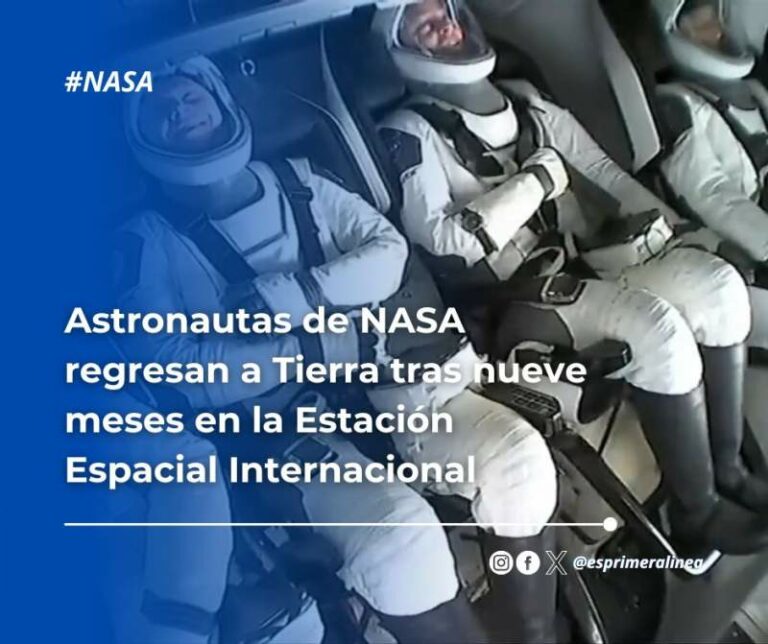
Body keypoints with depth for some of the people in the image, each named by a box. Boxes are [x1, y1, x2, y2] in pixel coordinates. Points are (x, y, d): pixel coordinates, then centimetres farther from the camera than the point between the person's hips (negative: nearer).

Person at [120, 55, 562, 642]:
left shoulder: (299, 180, 14)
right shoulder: (151, 240, 2)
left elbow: (390, 252, 3)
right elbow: (178, 371, -10)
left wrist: (284, 296, -13)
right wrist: (349, 344, -14)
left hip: (380, 379, 4)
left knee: (516, 456, -20)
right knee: (399, 536, -31)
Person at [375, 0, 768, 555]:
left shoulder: (528, 104, 17)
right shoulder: (410, 134, -4)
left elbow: (601, 169, 15)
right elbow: (442, 244, -16)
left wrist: (662, 220, 1)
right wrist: (536, 180, -11)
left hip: (587, 265, 7)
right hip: (515, 299, -6)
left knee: (717, 284, -14)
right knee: (658, 330, -27)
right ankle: (696, 512, -8)